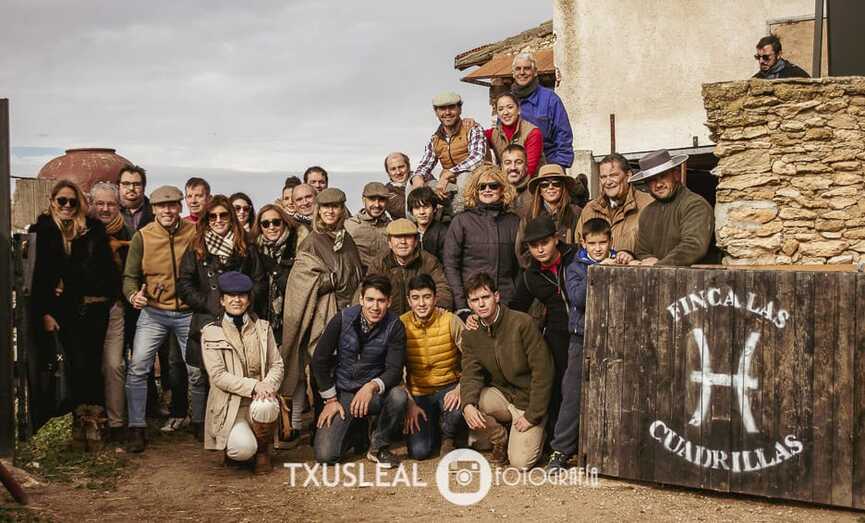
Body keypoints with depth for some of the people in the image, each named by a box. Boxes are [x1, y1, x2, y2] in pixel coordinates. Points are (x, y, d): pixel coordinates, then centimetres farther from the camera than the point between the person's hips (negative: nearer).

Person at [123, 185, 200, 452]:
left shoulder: (195, 232, -4)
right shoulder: (142, 237, -4)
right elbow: (130, 276, -1)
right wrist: (133, 295, -22)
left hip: (188, 312, 0)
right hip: (153, 312, 0)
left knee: (197, 371, 7)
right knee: (137, 367, -12)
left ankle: (200, 423, 27)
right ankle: (137, 429, -1)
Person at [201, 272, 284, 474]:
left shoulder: (262, 327, 10)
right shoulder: (211, 332, 1)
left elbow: (277, 364, 6)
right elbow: (218, 376, -8)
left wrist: (268, 385, -17)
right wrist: (254, 386, -20)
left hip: (259, 399, 3)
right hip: (229, 405, -2)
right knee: (244, 449, -29)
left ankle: (262, 450, -3)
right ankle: (233, 447, 11)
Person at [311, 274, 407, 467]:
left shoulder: (394, 326, -11)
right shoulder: (342, 319, -9)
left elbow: (395, 370, -16)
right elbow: (319, 361, -2)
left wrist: (373, 386, -36)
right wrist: (331, 400, -4)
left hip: (373, 393, 0)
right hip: (342, 392, 0)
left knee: (398, 396, -35)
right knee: (325, 456, -15)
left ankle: (379, 446, -7)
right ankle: (352, 430, 20)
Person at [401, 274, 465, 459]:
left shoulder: (451, 321, -9)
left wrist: (460, 388, -25)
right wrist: (409, 403, -9)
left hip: (448, 388, -1)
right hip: (418, 394, 1)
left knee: (459, 408, -36)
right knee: (418, 451, -16)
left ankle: (448, 438, 1)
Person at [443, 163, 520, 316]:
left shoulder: (514, 221, 11)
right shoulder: (461, 221, 3)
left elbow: (520, 266, 13)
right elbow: (450, 266, -1)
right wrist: (460, 305, -9)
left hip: (506, 302, 2)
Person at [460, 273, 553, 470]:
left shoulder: (523, 323, -19)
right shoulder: (470, 335, -2)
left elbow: (543, 371, -18)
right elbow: (471, 374, -9)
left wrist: (532, 416, -17)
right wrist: (468, 405, -31)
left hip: (528, 401, -4)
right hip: (501, 395, 4)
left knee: (520, 462, -17)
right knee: (468, 402, -26)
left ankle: (535, 435, 18)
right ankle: (500, 440, 3)